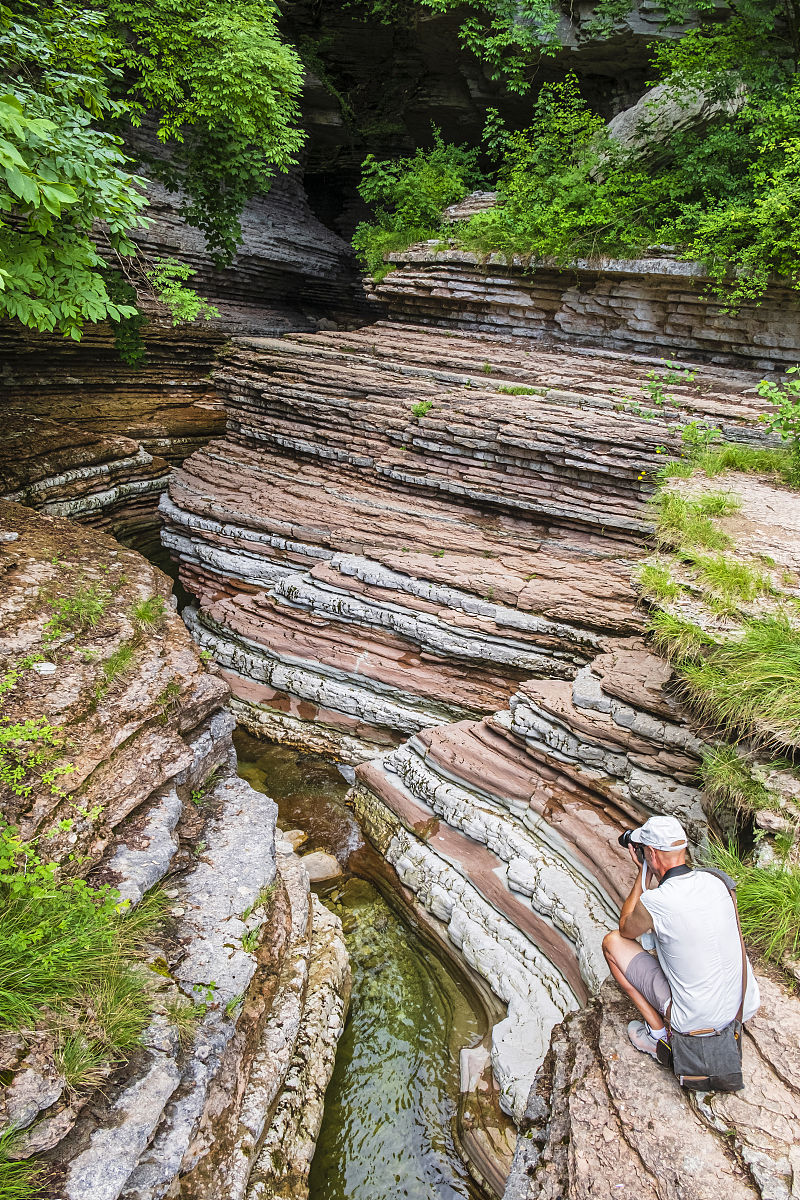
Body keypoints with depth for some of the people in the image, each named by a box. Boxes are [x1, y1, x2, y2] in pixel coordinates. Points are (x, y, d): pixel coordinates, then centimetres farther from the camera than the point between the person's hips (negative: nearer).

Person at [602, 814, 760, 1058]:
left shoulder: (654, 902, -23)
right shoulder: (715, 881, -7)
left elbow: (625, 929, 2)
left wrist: (644, 872, 2)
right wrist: (649, 872, 12)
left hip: (696, 1020, -6)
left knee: (612, 942, 4)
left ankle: (658, 1036, 10)